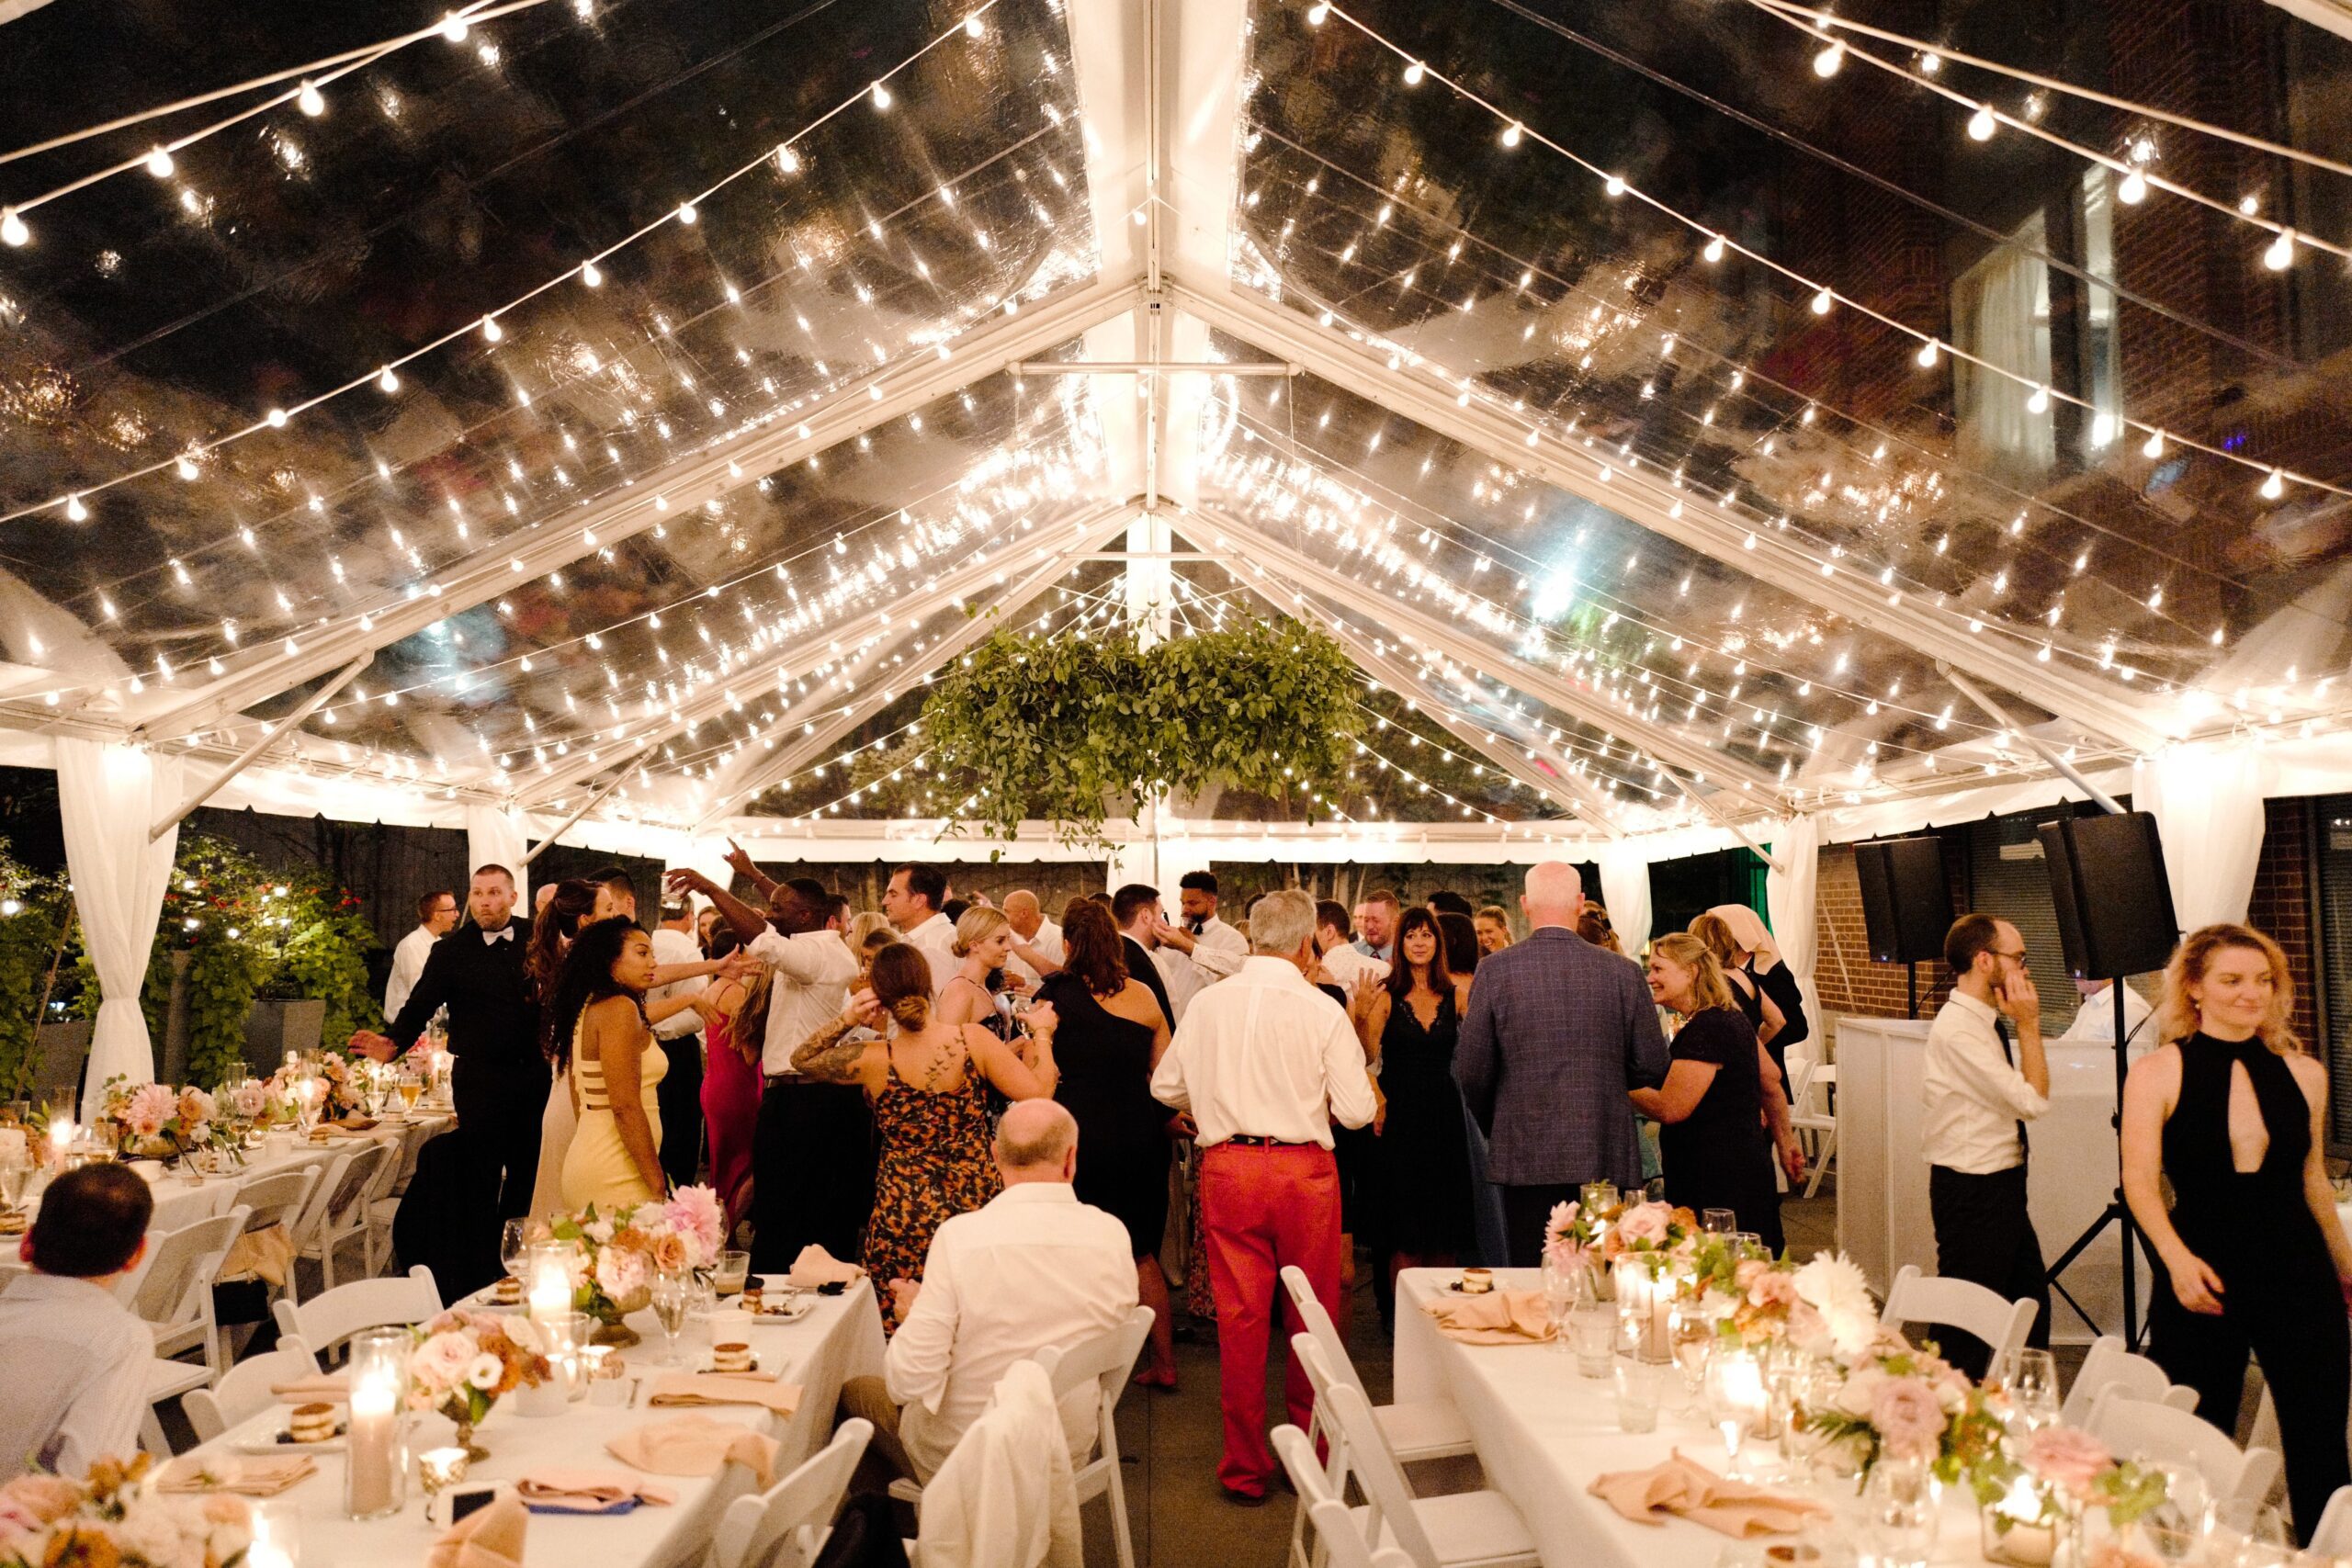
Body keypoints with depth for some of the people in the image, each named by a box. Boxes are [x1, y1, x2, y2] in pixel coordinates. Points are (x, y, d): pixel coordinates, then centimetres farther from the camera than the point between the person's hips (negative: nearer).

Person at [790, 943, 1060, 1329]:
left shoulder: (874, 1061, -12)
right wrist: (1041, 1034, 4)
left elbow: (801, 1058, 6)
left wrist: (845, 1019, -5)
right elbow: (1038, 1093, -9)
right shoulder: (973, 1039, -10)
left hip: (903, 1215, -2)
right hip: (975, 1201, 2)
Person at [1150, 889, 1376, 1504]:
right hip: (1305, 1170, -1)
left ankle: (1245, 1469, 19)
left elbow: (1165, 1086, 7)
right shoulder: (1323, 1010, -8)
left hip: (1227, 1167, 2)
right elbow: (1356, 1110, -8)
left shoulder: (1207, 1003, -1)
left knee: (1239, 1316, 9)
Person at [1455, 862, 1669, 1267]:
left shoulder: (1496, 970, -5)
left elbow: (1471, 1071, -3)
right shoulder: (1623, 972, -2)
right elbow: (1652, 1069, 2)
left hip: (1526, 1158, -1)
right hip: (1606, 1158, 1)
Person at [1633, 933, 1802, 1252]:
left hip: (1717, 1182, -10)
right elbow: (1771, 1082, 22)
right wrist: (1785, 1142, 31)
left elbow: (1670, 1108, -22)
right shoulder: (1730, 1017, 13)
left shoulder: (1705, 1029, -19)